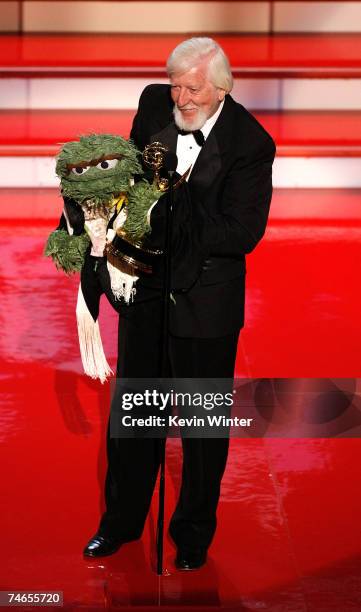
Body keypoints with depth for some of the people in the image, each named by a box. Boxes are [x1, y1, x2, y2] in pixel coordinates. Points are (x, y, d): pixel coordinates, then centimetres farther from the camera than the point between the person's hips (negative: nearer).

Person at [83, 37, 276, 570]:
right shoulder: (155, 103, -4)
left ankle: (194, 533, 25)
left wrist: (168, 230, -25)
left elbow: (243, 232, -21)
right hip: (145, 284, 5)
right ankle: (122, 520, 32)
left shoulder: (250, 143, -19)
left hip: (205, 294, -5)